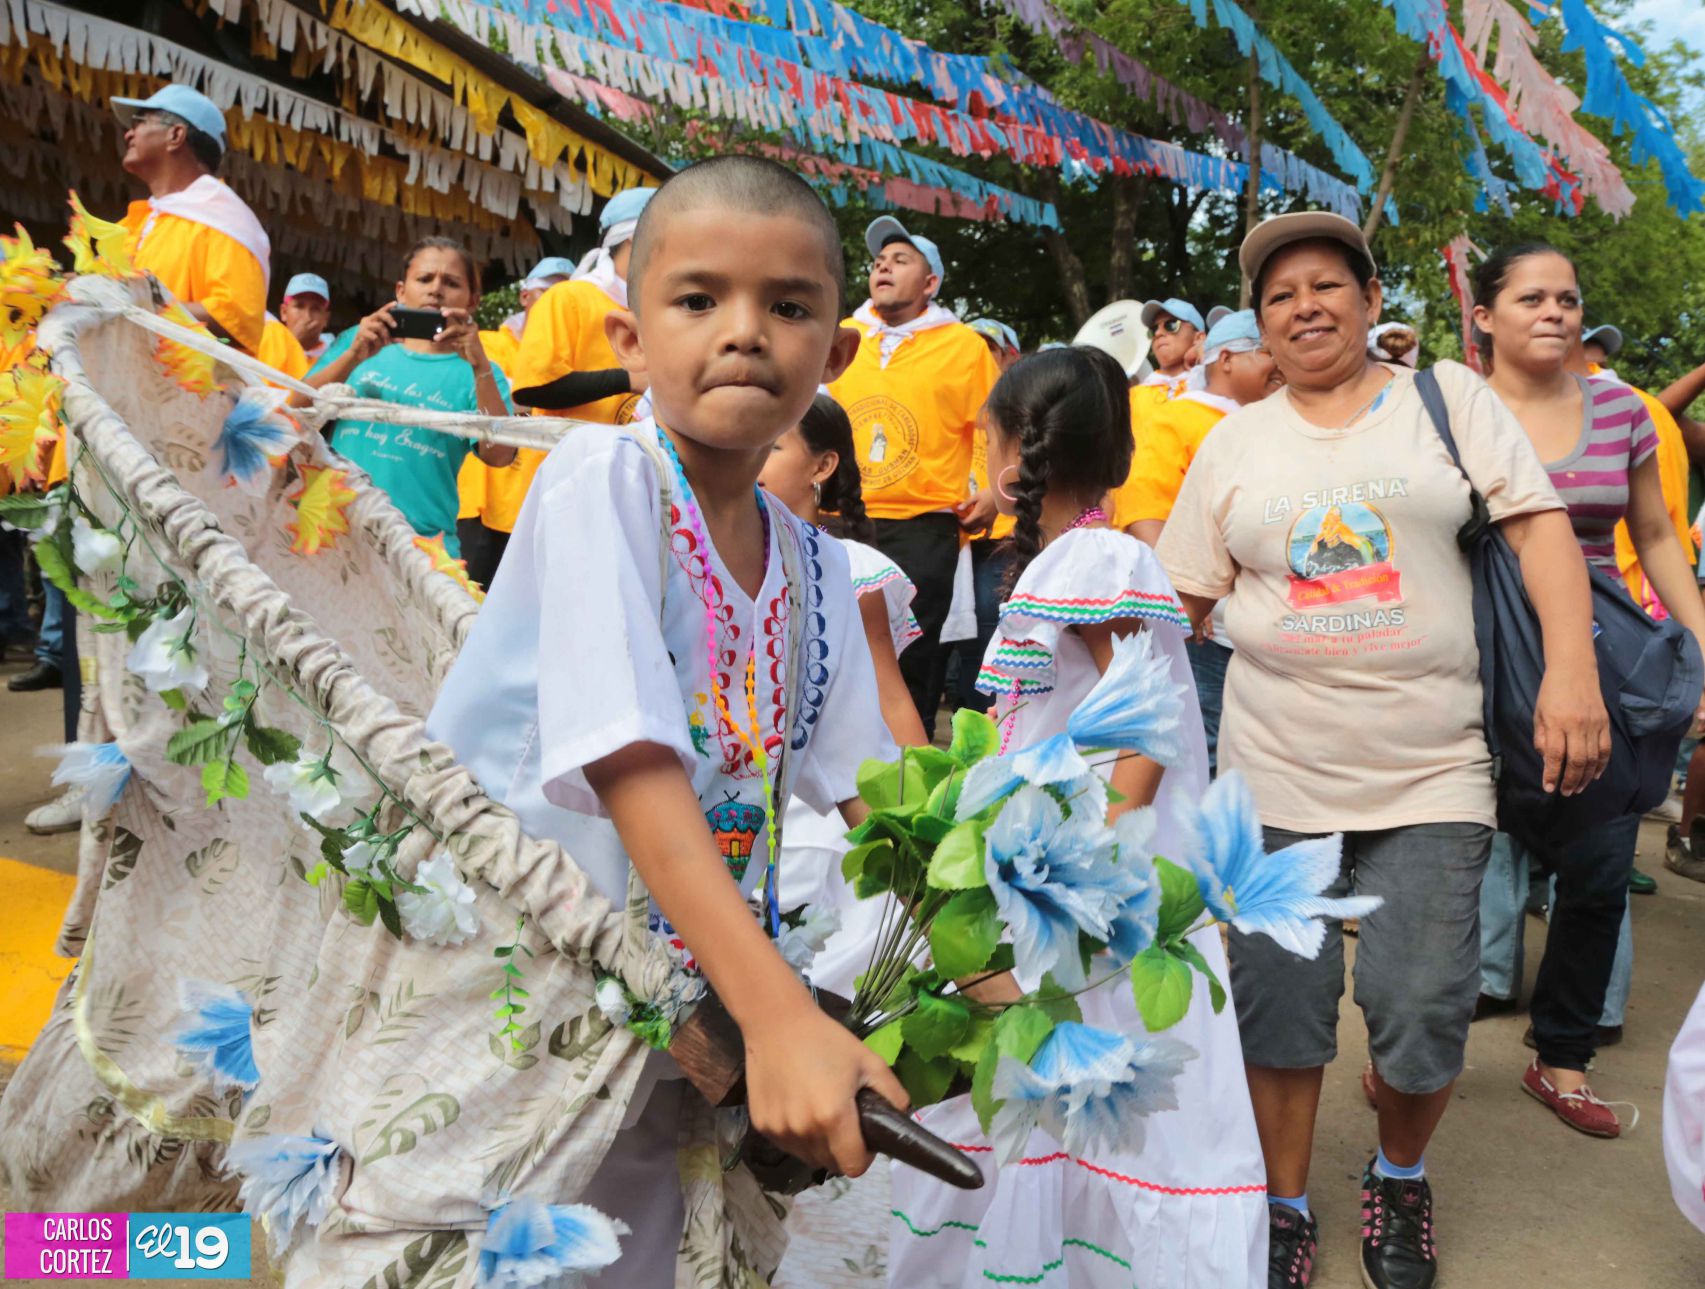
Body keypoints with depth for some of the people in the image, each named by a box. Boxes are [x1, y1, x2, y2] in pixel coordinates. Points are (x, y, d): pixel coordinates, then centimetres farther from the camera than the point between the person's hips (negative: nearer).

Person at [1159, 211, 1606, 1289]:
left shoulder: (1449, 398, 5)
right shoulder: (1234, 443, 9)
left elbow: (1541, 526, -3)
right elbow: (1181, 597, 11)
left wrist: (1573, 668, -16)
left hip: (1431, 775, -1)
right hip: (1277, 778, 2)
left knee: (1423, 1009, -1)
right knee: (1278, 1004, 5)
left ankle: (1401, 1176, 29)